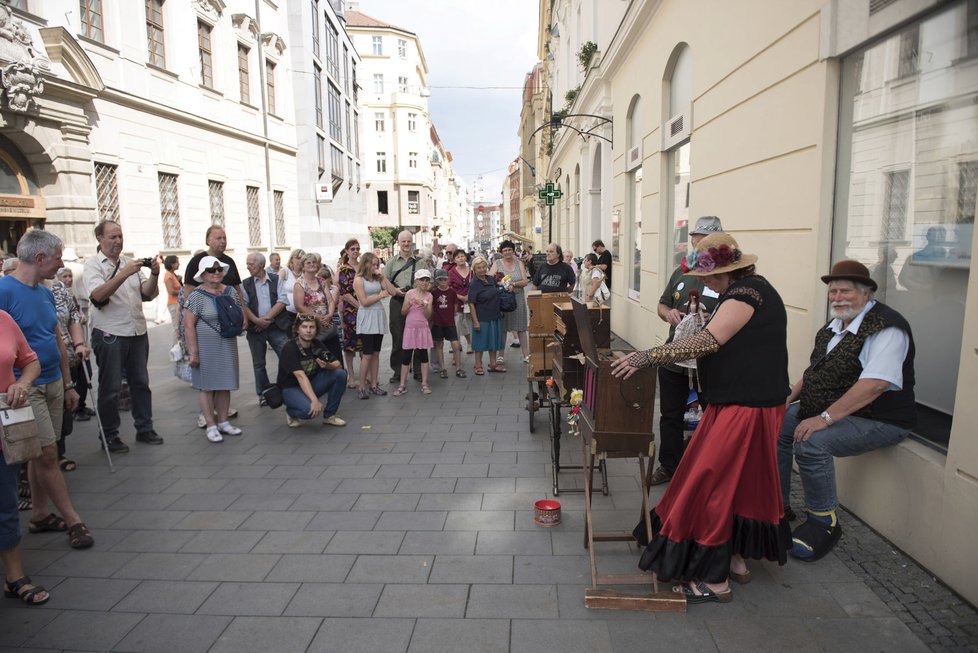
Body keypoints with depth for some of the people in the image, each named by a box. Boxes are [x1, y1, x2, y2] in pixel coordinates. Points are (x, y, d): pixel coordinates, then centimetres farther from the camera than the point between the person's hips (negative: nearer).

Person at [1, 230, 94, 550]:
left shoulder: (45, 293, 10)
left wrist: (68, 384, 18)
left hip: (53, 384, 7)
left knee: (41, 454, 15)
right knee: (47, 454, -2)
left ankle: (39, 514, 27)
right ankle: (73, 521, 5)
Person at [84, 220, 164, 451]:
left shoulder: (129, 262, 12)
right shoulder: (93, 264, -3)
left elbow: (147, 293, 7)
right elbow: (97, 295, -19)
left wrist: (154, 274, -11)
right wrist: (124, 274, -27)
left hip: (138, 332, 5)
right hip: (109, 335, -5)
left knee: (141, 382, 11)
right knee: (110, 388, 2)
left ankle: (144, 428, 21)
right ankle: (109, 436, 12)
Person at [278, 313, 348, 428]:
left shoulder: (317, 345, -3)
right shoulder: (290, 348, -21)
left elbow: (337, 364, -3)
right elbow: (301, 376, -31)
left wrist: (327, 365, -28)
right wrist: (314, 400, -41)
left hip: (311, 384, 6)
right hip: (291, 388, -6)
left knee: (340, 373, -14)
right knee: (309, 409, -35)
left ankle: (329, 415, -2)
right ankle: (291, 412, 3)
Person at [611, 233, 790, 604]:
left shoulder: (744, 295, -20)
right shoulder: (752, 288, 13)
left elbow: (706, 341, -31)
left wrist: (646, 358, -32)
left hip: (745, 407, -11)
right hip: (750, 401, 11)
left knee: (711, 485, -5)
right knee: (742, 481, 19)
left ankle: (714, 581, 5)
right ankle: (736, 558, 33)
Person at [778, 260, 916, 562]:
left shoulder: (885, 327, -20)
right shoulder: (837, 323, 8)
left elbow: (874, 384, -31)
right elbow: (818, 368, 18)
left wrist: (824, 418, -32)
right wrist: (791, 397, 6)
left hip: (876, 419, -9)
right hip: (827, 410, 9)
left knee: (811, 443, -30)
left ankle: (824, 522, -9)